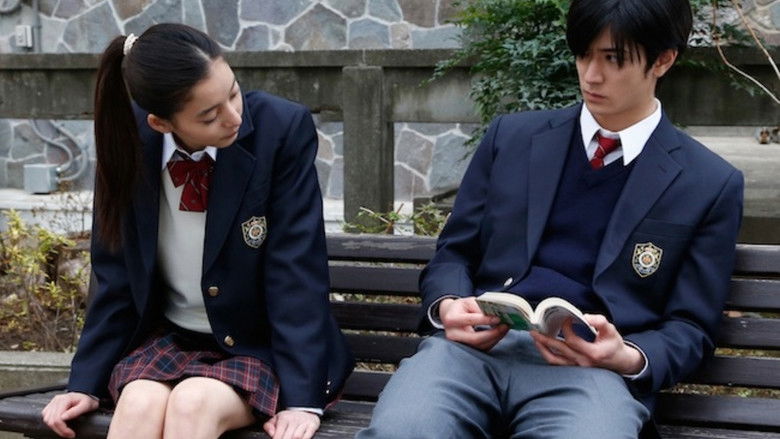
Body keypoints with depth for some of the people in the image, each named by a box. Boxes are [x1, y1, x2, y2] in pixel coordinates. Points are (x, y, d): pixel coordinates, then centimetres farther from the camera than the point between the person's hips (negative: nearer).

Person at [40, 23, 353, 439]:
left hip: (260, 344, -2)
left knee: (193, 403, -32)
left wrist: (301, 397, -23)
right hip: (166, 339, 3)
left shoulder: (284, 129, -18)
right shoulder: (128, 141, -8)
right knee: (139, 404, -29)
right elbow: (116, 274, 2)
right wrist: (87, 381, -2)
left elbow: (296, 269, -18)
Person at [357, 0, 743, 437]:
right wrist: (447, 305, -7)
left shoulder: (711, 185, 8)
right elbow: (453, 253, 17)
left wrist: (628, 358, -14)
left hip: (591, 364, -1)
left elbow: (690, 328, 8)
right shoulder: (512, 136, 15)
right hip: (478, 343, 2)